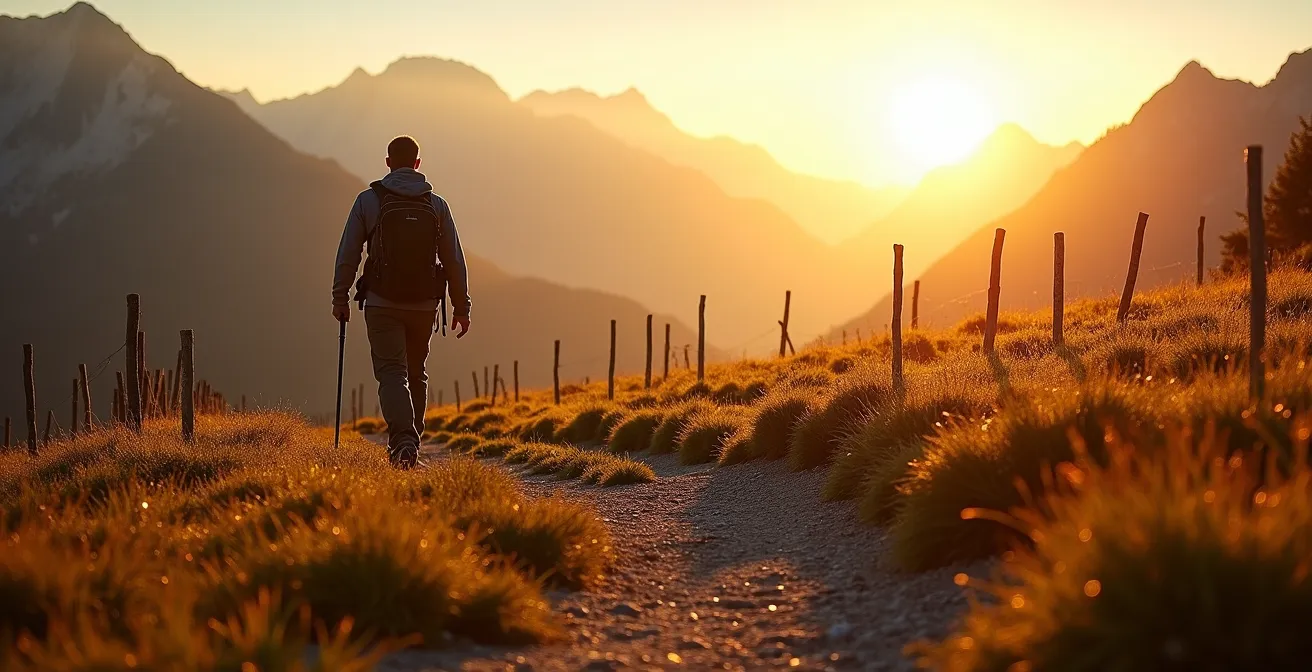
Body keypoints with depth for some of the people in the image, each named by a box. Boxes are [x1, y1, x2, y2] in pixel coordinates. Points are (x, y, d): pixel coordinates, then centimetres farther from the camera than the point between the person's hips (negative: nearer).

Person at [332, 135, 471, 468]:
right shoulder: (436, 204, 2)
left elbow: (348, 254, -2)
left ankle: (403, 441, -24)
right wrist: (461, 306, 9)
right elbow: (454, 259, 3)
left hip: (382, 303, -2)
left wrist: (340, 297, 7)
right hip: (425, 304, 2)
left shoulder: (368, 200, -2)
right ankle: (409, 439, 24)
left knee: (392, 373, -4)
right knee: (416, 374, 18)